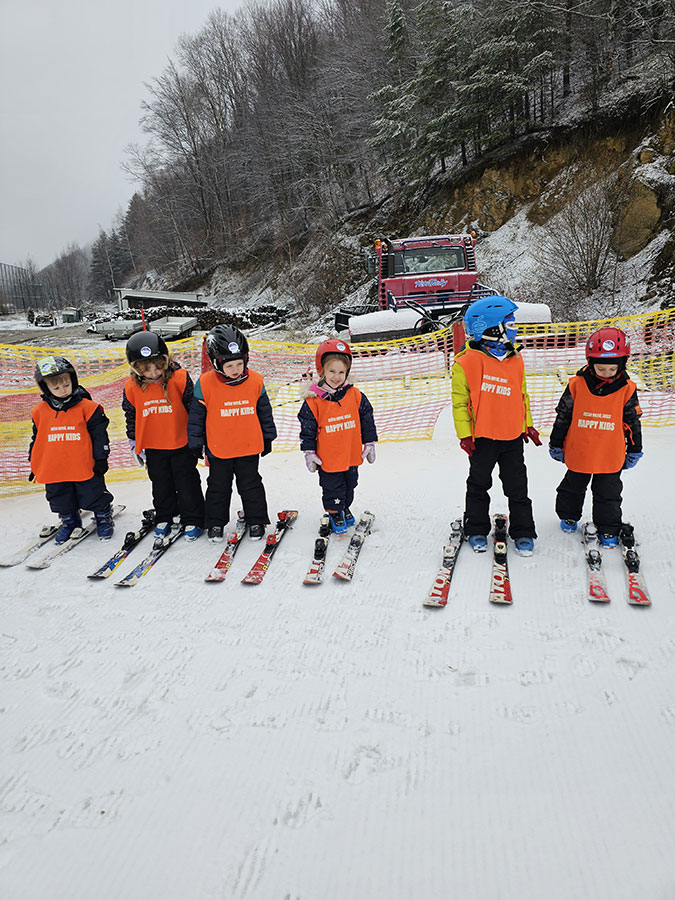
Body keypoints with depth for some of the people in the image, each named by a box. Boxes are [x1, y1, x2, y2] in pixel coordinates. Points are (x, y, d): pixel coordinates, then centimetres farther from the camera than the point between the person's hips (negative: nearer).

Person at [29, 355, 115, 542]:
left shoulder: (87, 407, -9)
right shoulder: (40, 411, 2)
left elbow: (99, 433, -4)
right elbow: (36, 439, 13)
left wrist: (101, 458, -4)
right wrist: (34, 464, 16)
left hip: (85, 467, -3)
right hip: (54, 470, 4)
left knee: (94, 496, 8)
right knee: (62, 502, 17)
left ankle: (104, 517, 31)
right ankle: (69, 521, 39)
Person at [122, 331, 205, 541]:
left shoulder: (179, 379, -13)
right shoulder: (131, 387, -5)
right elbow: (131, 418, 7)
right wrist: (135, 445, 11)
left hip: (182, 444, -3)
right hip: (153, 447, 3)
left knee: (187, 483, 5)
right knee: (161, 484, 17)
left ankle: (192, 520, 19)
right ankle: (164, 518, 34)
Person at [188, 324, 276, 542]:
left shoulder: (255, 381, -8)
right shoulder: (205, 384, -14)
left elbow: (264, 412, 5)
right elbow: (196, 416, -3)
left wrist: (268, 438, 11)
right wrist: (196, 443, 2)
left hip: (249, 447, 1)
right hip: (218, 449, -1)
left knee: (251, 485, 13)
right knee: (218, 487, 14)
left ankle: (256, 520, 28)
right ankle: (216, 522, 29)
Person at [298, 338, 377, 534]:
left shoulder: (356, 396, -6)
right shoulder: (313, 401, -13)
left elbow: (367, 420, 5)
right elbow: (307, 429, -6)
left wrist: (369, 444, 8)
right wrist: (309, 453, -4)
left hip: (351, 454, 3)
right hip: (328, 458, -3)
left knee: (350, 485, 22)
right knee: (333, 488, 10)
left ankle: (345, 508, 45)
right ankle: (335, 513, 32)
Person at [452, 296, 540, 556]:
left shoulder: (515, 359, 6)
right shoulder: (467, 361, -11)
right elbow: (459, 400, -7)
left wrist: (528, 425, 15)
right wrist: (464, 434, -9)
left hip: (512, 436, 4)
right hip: (482, 436, -4)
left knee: (517, 486, 9)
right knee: (479, 485, 12)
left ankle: (523, 532, 22)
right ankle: (476, 531, 27)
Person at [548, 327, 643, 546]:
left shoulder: (626, 390, -8)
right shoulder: (576, 385, -11)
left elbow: (633, 422, 3)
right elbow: (563, 416, -1)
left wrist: (634, 451, 8)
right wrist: (556, 444, 4)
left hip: (611, 458, 0)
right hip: (578, 454, 0)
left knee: (608, 495, 11)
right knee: (573, 488, 19)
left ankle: (609, 529, 28)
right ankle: (569, 515, 42)